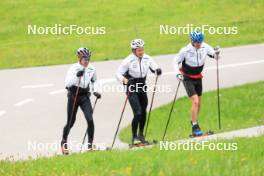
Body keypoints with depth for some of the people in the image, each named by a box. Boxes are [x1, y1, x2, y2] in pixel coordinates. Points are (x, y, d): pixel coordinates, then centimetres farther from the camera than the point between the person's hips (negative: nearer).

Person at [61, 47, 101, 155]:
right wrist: (76, 76, -36)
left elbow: (93, 81, 18)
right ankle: (64, 141, 32)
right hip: (73, 97, -3)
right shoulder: (74, 68, -14)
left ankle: (90, 144, -6)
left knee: (90, 119, -15)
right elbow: (67, 83, -24)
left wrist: (95, 91, 2)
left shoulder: (91, 69, -1)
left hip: (85, 97, 3)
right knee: (70, 122, 7)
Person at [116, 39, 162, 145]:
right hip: (132, 90, -5)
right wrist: (124, 80, -33)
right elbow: (118, 74, -12)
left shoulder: (147, 59, -3)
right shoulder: (128, 61, -16)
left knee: (143, 112, 10)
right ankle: (134, 137, -4)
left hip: (142, 88, 5)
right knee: (138, 113, -15)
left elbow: (154, 68, 5)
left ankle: (141, 135, 27)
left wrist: (157, 70, -19)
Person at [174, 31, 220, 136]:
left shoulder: (205, 47, -14)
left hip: (198, 77, 5)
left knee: (198, 103, 15)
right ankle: (195, 127, -14)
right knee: (195, 101, -17)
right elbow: (176, 62, -11)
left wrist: (216, 53, -22)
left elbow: (213, 55, 1)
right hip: (187, 78, -5)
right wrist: (178, 73, -25)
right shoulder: (185, 51, -24)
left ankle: (194, 121, 37)